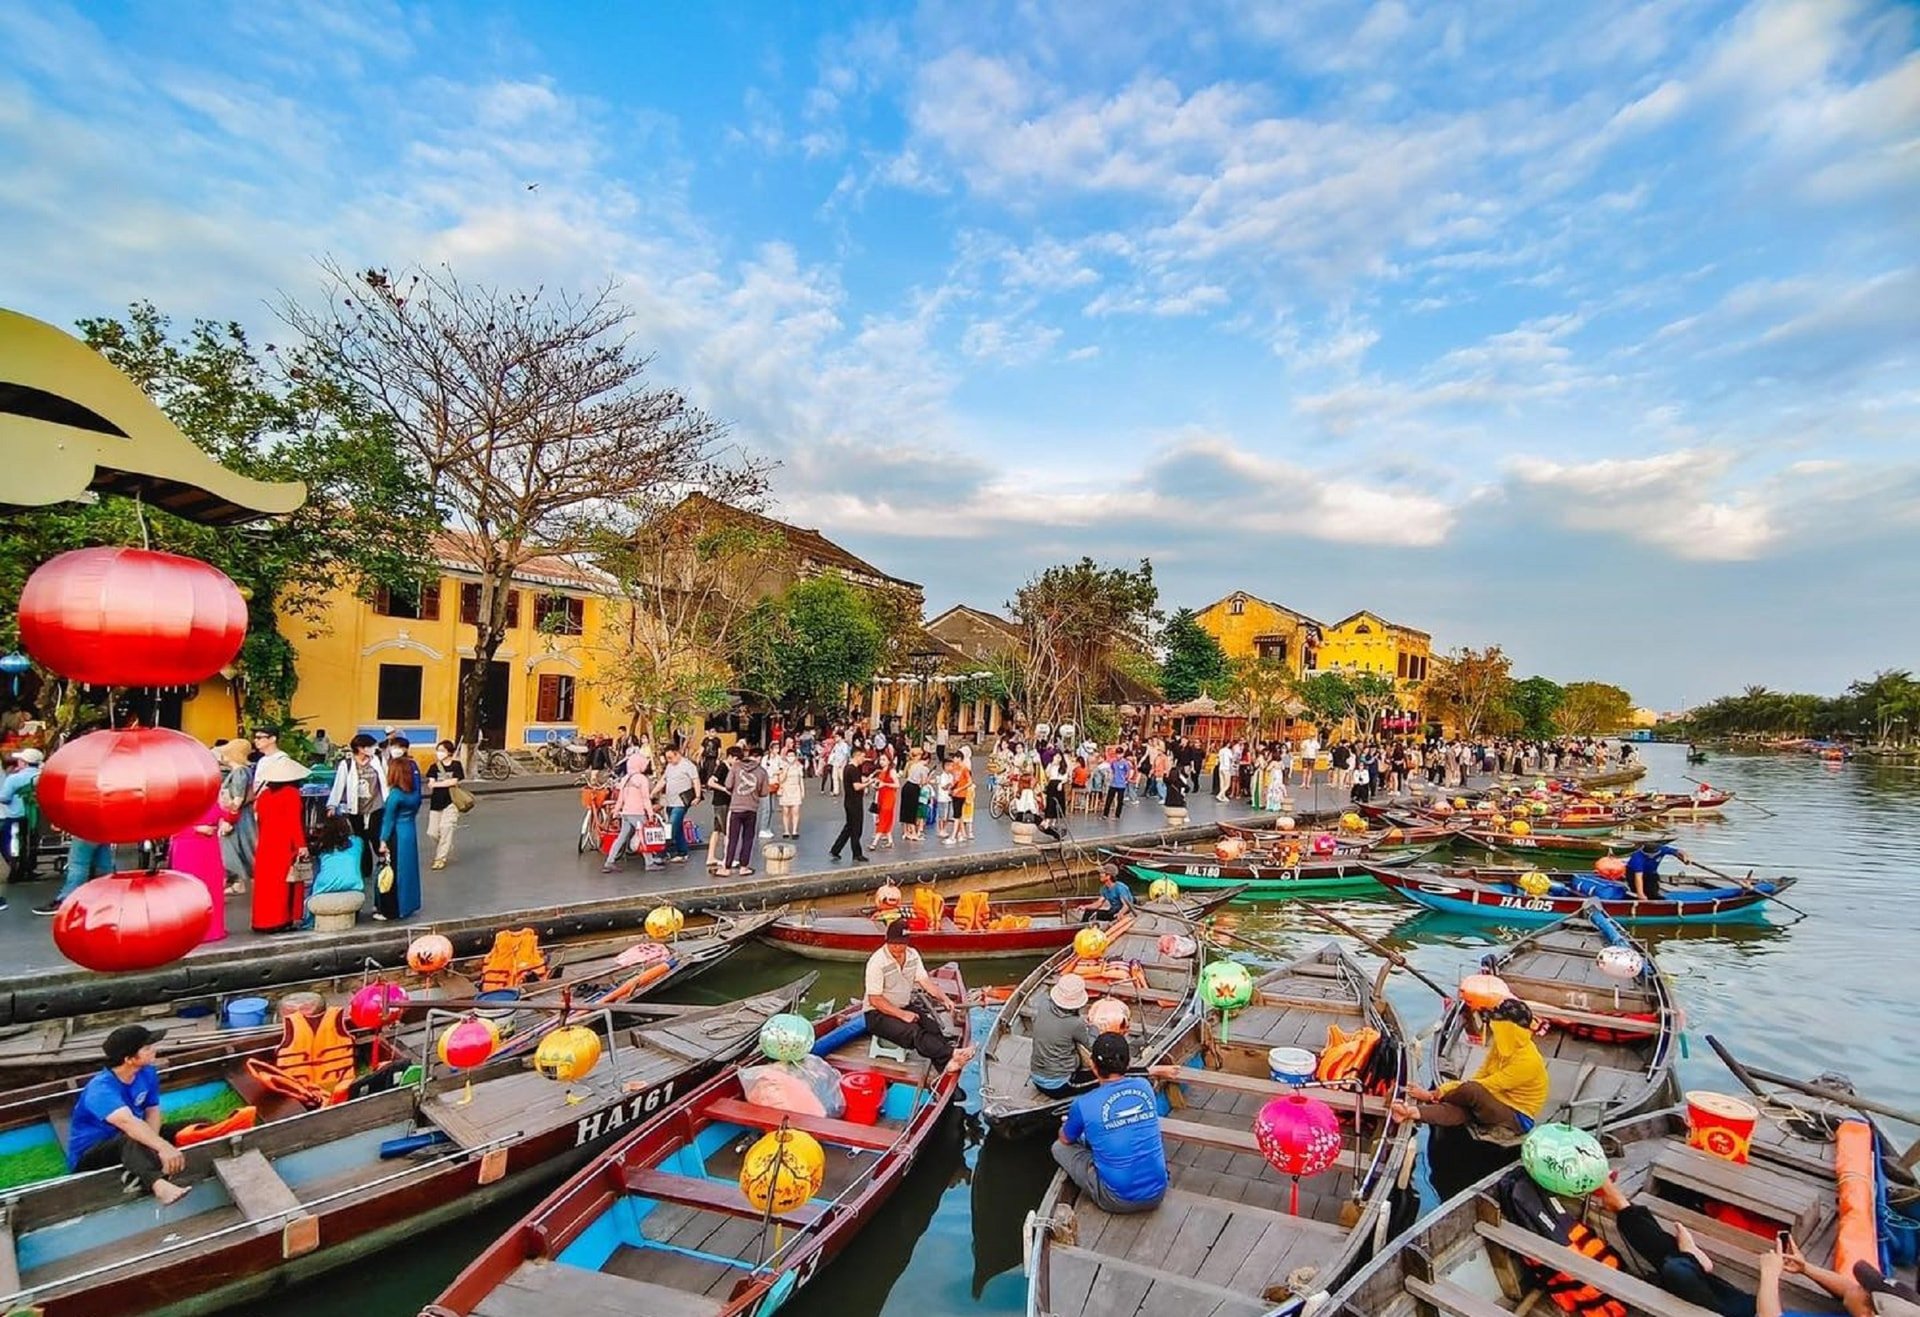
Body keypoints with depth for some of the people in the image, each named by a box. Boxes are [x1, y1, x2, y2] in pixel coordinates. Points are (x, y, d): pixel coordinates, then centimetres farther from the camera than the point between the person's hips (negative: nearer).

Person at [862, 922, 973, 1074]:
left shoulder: (912, 954, 2)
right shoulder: (877, 962, -18)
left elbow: (924, 980, 4)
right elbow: (875, 1000, -17)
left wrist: (944, 998, -11)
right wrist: (902, 1014, -21)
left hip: (905, 1007, 6)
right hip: (878, 1014, -6)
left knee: (932, 1026, -23)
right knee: (913, 1033, -31)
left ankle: (947, 1063, -40)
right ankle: (951, 1054, -44)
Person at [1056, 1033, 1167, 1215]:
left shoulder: (1083, 1105, -15)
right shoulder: (1144, 1086, -4)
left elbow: (1065, 1140, 8)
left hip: (1118, 1201, -5)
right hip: (1156, 1194, 5)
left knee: (1059, 1148, 11)